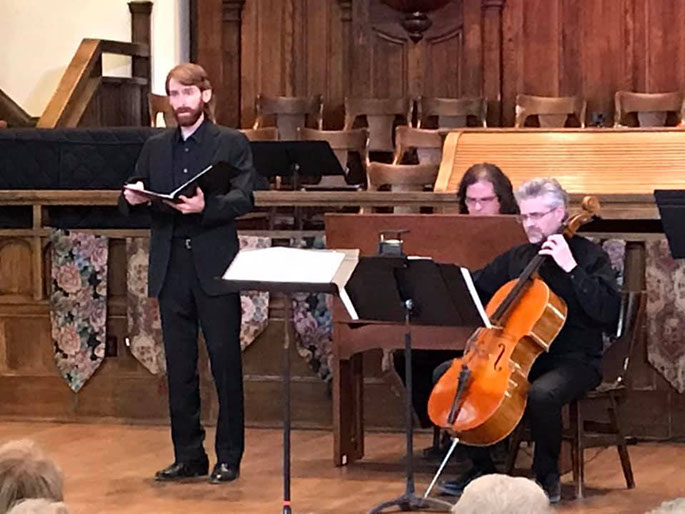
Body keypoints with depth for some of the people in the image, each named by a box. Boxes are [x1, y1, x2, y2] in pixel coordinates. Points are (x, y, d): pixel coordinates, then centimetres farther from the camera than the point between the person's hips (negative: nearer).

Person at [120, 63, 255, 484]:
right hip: (171, 269, 4)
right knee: (179, 368, 8)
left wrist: (206, 206, -28)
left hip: (215, 268, -4)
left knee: (225, 363, 0)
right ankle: (188, 456, 15)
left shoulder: (232, 144, 1)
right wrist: (132, 198, -9)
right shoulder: (155, 148, 15)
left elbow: (244, 199, -10)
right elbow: (132, 200, 15)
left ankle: (229, 457, 6)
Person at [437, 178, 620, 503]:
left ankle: (547, 477, -13)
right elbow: (477, 288, 26)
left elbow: (607, 313, -19)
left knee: (541, 393, -39)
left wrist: (571, 268, -24)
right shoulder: (516, 258, 13)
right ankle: (481, 468, 3)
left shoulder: (588, 256, -5)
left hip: (573, 360, -7)